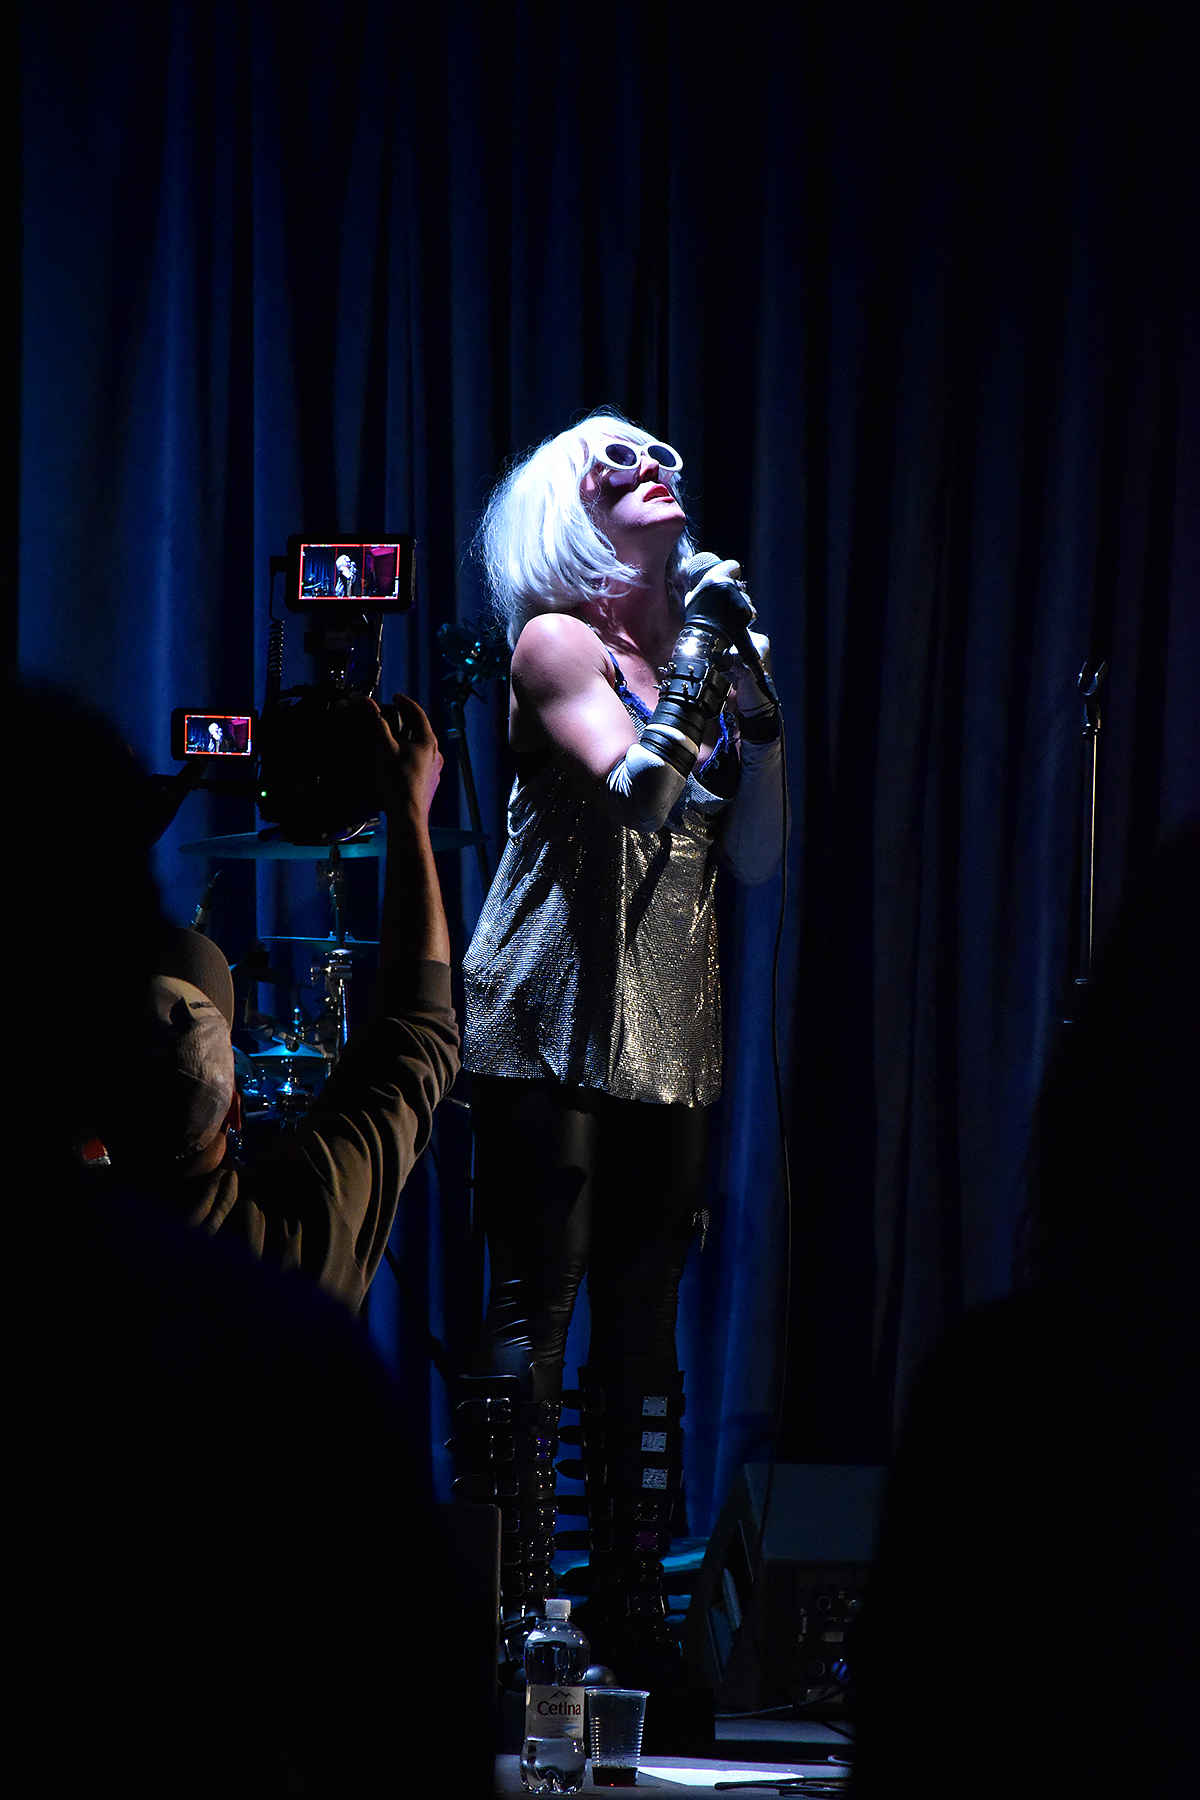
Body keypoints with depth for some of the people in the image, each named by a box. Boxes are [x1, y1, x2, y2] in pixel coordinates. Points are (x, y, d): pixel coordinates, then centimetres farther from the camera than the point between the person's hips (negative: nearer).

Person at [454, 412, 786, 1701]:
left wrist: (756, 706, 3)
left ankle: (632, 1609, 8)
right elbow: (636, 788, -19)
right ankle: (516, 1608, -8)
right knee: (534, 1306, -8)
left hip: (670, 1038, 6)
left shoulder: (698, 646, 15)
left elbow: (758, 858, 12)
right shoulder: (557, 644, -3)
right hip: (552, 1021, -6)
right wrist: (696, 665, -12)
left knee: (643, 1318, 5)